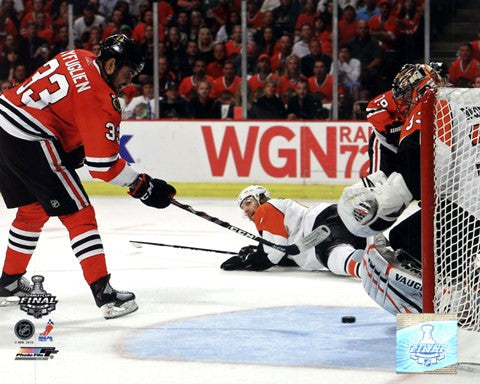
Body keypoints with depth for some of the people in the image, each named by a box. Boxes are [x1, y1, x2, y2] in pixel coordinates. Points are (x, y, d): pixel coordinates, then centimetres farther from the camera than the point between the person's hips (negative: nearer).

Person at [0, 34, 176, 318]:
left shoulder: (78, 58, 10)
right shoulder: (101, 99, -14)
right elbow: (103, 164, -15)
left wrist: (76, 150, 19)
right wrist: (143, 187, -6)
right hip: (29, 143, -9)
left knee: (33, 210, 26)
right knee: (78, 214, -5)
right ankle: (104, 294, -9)